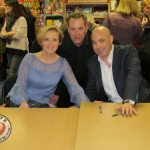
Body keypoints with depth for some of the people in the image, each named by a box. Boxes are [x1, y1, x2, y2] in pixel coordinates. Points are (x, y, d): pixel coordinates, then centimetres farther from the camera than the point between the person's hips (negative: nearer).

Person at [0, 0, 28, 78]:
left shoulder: (21, 19, -11)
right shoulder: (8, 19, 11)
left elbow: (17, 36, -20)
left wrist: (7, 34, -5)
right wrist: (11, 33, -15)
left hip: (19, 49, -7)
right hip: (9, 49, 7)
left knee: (12, 74, -8)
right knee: (14, 73, 16)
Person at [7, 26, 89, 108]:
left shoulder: (63, 64, -2)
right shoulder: (29, 58, -3)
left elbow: (74, 88, -12)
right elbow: (20, 85, -7)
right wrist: (23, 102, -30)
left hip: (42, 104, 1)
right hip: (18, 101, -1)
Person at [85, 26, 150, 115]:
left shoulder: (128, 51, -6)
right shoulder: (92, 63, 7)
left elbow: (133, 75, -22)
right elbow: (91, 89, 12)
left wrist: (128, 102, -39)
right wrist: (93, 101, -11)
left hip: (136, 104, -4)